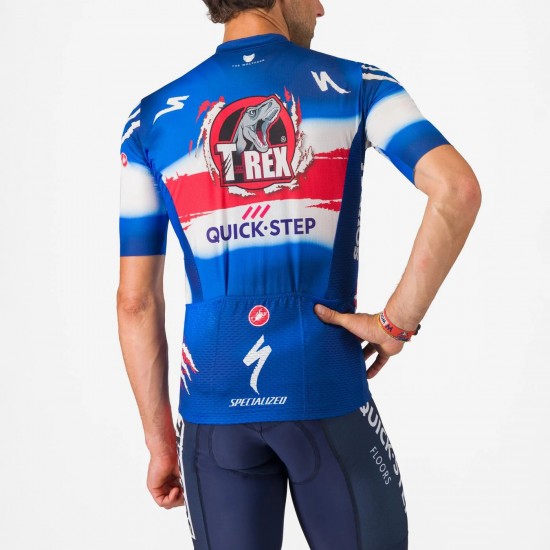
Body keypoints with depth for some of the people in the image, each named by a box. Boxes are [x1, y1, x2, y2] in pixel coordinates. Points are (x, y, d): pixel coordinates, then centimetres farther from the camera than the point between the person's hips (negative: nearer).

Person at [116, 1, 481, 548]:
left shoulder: (152, 119, 5)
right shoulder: (356, 85, 0)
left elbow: (136, 300, 2)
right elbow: (457, 189, -17)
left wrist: (159, 440, 8)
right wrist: (399, 322, -10)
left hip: (214, 404, 2)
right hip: (328, 396, -2)